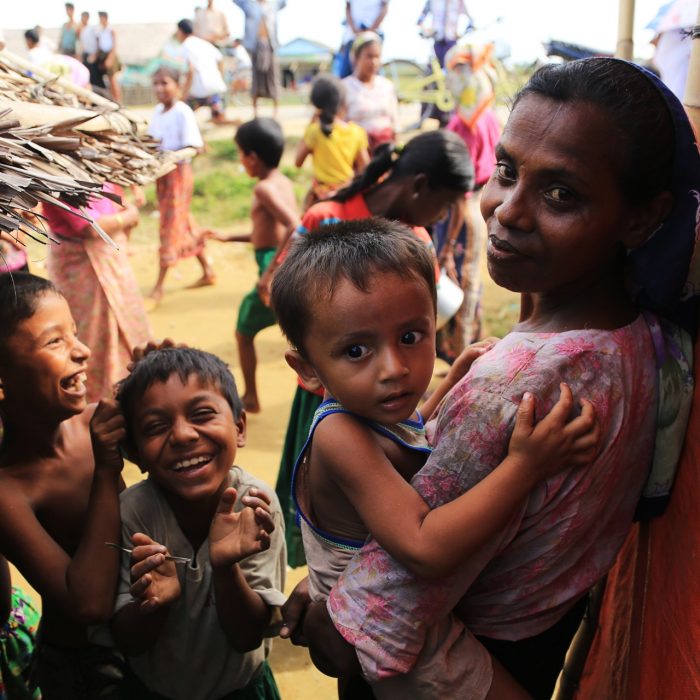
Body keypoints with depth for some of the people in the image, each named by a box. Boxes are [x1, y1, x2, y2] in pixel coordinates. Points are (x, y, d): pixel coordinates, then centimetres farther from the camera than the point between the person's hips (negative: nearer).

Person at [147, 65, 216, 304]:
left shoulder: (183, 113, -15)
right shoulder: (157, 111, 7)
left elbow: (194, 147, -19)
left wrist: (171, 156, -28)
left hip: (178, 173, -8)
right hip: (161, 174, 8)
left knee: (171, 226, -2)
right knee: (184, 224, 15)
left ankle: (159, 286, 4)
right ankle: (208, 271, 28)